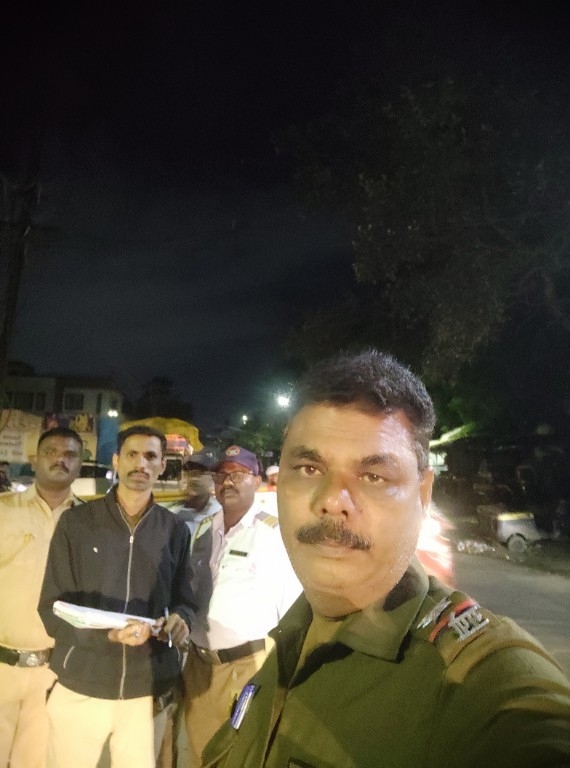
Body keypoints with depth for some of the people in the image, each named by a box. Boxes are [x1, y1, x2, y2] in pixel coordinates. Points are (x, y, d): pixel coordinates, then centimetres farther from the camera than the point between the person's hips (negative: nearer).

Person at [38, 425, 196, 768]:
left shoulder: (175, 530, 3)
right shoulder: (75, 523, -3)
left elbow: (183, 599, 9)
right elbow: (53, 608, -5)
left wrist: (180, 620, -15)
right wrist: (106, 633, -22)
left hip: (149, 690, 1)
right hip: (80, 687, -1)